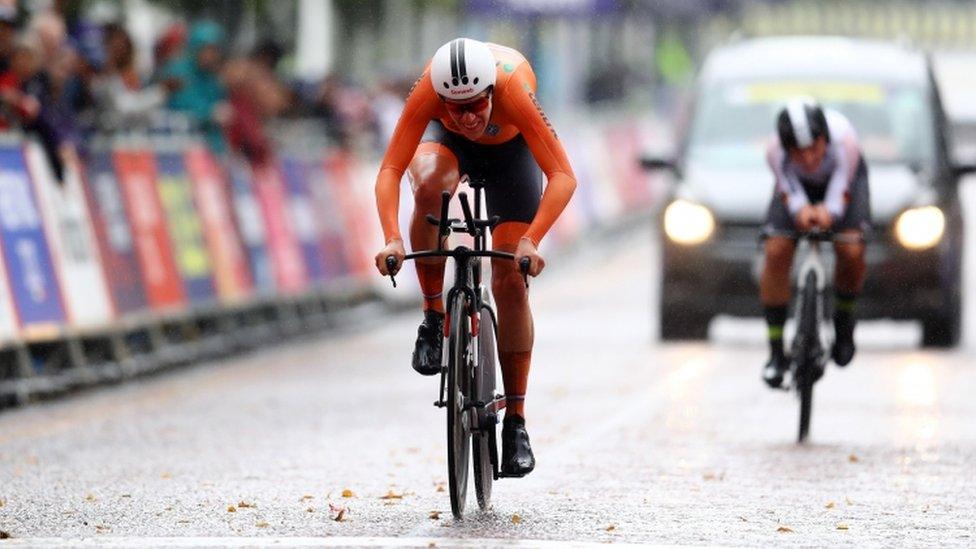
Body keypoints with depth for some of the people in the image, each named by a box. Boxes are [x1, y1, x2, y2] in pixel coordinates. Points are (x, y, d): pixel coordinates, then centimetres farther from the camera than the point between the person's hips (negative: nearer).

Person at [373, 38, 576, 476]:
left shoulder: (513, 87, -41)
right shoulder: (428, 90, -38)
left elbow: (562, 176, -42)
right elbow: (390, 171, -38)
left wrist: (531, 240, -54)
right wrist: (392, 239, -52)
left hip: (510, 149, 0)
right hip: (446, 141, 1)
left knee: (511, 285, -8)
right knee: (430, 185, -38)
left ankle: (515, 422, 2)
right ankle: (433, 316, -19)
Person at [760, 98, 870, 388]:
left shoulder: (845, 141, -40)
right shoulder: (775, 151, -36)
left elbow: (838, 199, -32)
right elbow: (790, 193, -28)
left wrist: (827, 212, -53)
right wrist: (801, 211, -51)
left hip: (843, 179, -1)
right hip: (798, 183, 1)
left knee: (852, 252, -23)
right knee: (776, 253, -15)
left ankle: (844, 317, 9)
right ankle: (776, 353, -5)